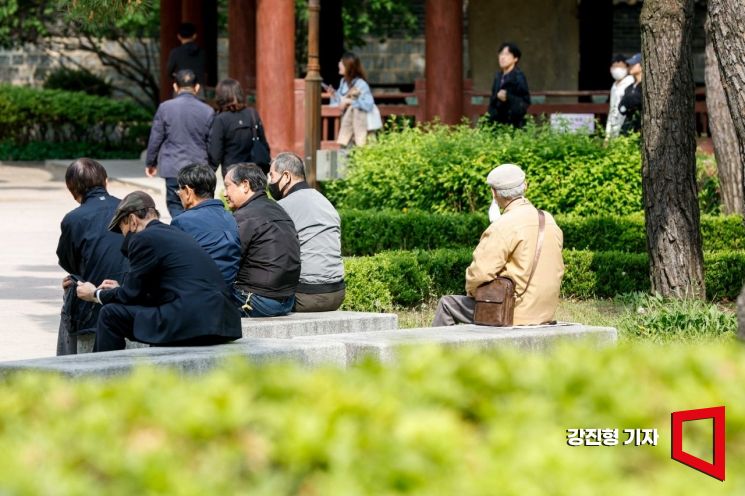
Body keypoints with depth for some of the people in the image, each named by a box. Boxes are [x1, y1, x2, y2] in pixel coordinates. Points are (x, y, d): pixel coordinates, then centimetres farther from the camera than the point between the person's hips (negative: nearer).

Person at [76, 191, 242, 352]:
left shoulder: (144, 239, -2)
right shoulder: (176, 234, 24)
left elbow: (131, 295, 2)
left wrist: (96, 294, 20)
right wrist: (119, 289, 40)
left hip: (190, 324, -9)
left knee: (110, 314, 0)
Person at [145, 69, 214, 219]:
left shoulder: (165, 108, -3)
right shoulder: (207, 111, 0)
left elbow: (155, 139, 2)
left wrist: (150, 163, 16)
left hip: (173, 169, -1)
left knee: (176, 208, 2)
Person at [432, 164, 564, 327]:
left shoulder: (504, 226, -18)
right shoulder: (549, 220, 6)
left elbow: (480, 272, -22)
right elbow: (558, 270, 13)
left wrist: (471, 290, 1)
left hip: (515, 314, -8)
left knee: (447, 304, 11)